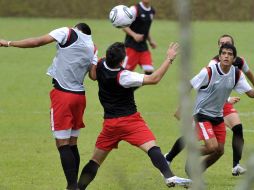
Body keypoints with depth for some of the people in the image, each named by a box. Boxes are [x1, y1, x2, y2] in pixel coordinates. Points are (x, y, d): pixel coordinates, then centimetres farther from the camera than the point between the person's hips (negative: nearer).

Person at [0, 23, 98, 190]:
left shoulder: (69, 33, -3)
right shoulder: (92, 48, 10)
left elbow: (38, 42, -9)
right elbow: (93, 75, 3)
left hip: (62, 94, -6)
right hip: (79, 95, 6)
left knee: (63, 144, -6)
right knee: (73, 144, 13)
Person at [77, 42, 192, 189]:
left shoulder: (101, 66, -3)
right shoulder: (123, 76, -20)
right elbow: (154, 79, -23)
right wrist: (169, 59, -18)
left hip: (109, 122, 6)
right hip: (129, 119, -6)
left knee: (96, 160, 15)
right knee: (152, 147, -19)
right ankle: (169, 177, -36)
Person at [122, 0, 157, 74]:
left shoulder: (152, 11, 10)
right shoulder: (135, 9, -12)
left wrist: (150, 40, 11)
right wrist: (134, 35, -26)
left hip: (143, 46, 6)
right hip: (132, 46, -6)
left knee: (149, 70, -4)